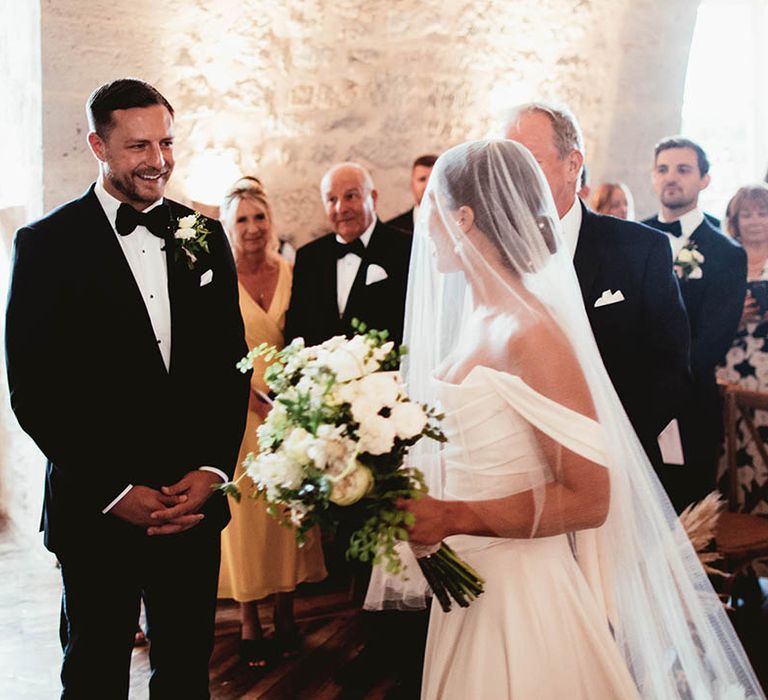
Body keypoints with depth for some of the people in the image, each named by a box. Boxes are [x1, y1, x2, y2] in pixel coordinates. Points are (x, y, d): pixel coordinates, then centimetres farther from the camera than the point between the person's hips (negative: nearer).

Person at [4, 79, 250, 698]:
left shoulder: (204, 236, 6)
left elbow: (231, 363, 8)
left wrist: (213, 469, -4)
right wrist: (114, 491, -11)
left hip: (195, 502, 3)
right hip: (99, 509, -3)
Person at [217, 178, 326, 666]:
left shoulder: (291, 273, 3)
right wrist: (259, 403, -18)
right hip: (239, 411, -3)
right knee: (243, 513, 4)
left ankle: (286, 613, 22)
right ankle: (250, 622, 15)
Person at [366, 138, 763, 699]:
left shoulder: (530, 333, -21)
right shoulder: (473, 320, 4)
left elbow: (587, 497, -21)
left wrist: (452, 517, -25)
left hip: (521, 597, -8)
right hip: (468, 585, 8)